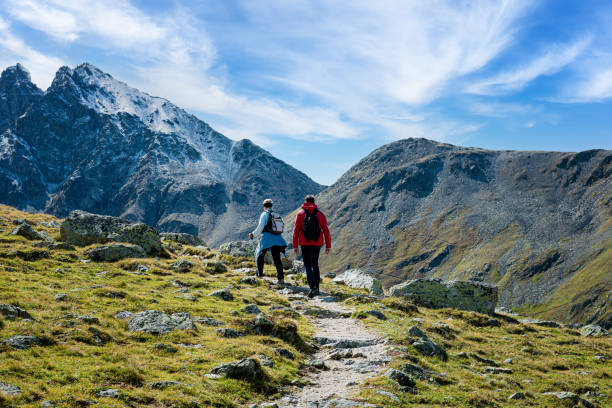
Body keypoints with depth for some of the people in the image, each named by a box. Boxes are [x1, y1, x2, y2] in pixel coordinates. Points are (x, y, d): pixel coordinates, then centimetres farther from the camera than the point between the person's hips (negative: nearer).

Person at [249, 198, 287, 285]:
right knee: (277, 258, 5)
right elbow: (281, 228, 10)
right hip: (277, 239, 4)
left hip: (267, 239, -4)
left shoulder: (264, 214, -5)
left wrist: (253, 234, -1)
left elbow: (260, 227, -11)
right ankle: (281, 278, -4)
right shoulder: (277, 215, 11)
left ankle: (259, 274, 19)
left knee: (259, 255, 17)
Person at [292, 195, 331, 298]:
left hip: (305, 244, -2)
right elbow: (326, 230, 3)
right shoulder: (320, 214, 5)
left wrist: (295, 246, 4)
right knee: (315, 265, 19)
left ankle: (313, 287, -21)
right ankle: (316, 287, 20)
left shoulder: (300, 214, 1)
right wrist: (328, 245, 7)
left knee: (308, 266, -3)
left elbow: (296, 230, -1)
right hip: (317, 243, 2)